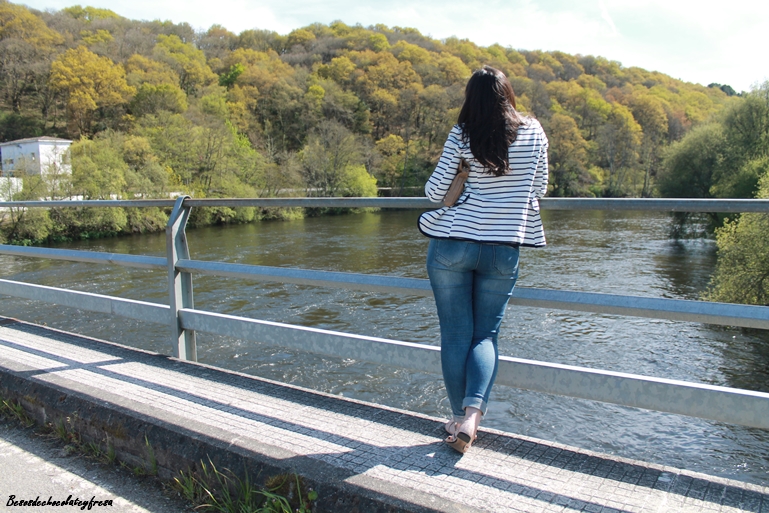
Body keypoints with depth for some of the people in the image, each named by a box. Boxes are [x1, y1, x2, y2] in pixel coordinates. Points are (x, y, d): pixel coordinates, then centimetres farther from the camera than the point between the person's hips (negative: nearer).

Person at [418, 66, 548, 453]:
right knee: (486, 334, 11)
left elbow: (434, 192, -4)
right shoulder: (534, 132, 3)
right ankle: (473, 413, -6)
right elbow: (540, 191, 11)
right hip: (503, 249, 2)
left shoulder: (462, 134, -4)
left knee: (455, 334, 8)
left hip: (453, 244, -1)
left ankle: (458, 418, 16)